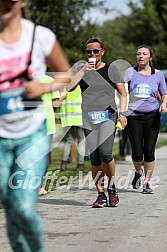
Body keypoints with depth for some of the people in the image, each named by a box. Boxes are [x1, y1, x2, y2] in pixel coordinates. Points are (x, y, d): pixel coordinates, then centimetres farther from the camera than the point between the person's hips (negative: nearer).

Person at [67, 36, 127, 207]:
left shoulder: (111, 70, 7)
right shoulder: (81, 68, 9)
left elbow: (123, 94, 11)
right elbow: (69, 88, -5)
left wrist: (122, 113, -2)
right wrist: (84, 70, -10)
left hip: (108, 116, -2)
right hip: (89, 118, 2)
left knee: (105, 152, -21)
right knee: (95, 160, 0)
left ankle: (111, 186, 0)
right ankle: (101, 195, 9)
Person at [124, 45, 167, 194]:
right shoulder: (131, 72, 4)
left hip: (152, 116, 0)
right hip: (134, 116, 0)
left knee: (149, 152, -4)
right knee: (137, 153, -3)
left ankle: (147, 183, 9)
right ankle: (138, 172, 29)